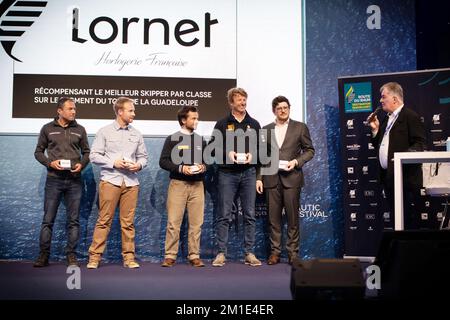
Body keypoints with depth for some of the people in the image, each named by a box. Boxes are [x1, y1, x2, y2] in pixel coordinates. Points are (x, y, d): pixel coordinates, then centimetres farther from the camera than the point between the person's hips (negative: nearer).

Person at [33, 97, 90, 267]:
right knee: (48, 219, 2)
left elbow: (86, 152, 14)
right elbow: (38, 152, 8)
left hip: (74, 180, 1)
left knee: (73, 220, 3)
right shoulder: (48, 129, 5)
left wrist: (82, 164, -6)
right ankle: (43, 255, 12)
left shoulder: (80, 129, 9)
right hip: (54, 180, -1)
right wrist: (50, 163, -9)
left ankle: (71, 255, 11)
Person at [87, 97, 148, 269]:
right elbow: (94, 155, 1)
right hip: (110, 181, -3)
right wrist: (113, 163, -11)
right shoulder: (105, 132, 4)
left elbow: (143, 156, 16)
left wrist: (139, 165, -5)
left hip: (131, 182, 3)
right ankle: (94, 256, 4)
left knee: (128, 222, 4)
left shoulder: (136, 134, 13)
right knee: (104, 220, -3)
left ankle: (129, 257, 10)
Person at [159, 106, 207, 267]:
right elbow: (163, 161, -1)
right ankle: (170, 256, 3)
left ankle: (194, 256, 9)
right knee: (173, 222, -5)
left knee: (196, 223, 2)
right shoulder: (172, 139, 5)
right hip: (178, 184, -3)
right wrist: (180, 168, -14)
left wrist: (203, 167, -4)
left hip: (197, 185, 3)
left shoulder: (201, 141, 16)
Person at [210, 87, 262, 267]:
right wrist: (227, 153, -13)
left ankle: (250, 254, 9)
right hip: (227, 173, -2)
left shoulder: (254, 124, 13)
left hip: (249, 173, 2)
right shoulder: (222, 124, 7)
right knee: (224, 215, -1)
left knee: (250, 215, 3)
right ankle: (221, 253, 5)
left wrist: (252, 155, -7)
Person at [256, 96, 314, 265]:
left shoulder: (300, 127, 6)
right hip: (271, 178, 2)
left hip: (291, 177, -2)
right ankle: (275, 251, 11)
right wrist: (259, 178, 4)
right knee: (273, 217, 3)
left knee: (292, 217, -1)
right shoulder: (266, 129, 12)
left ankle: (293, 252, 7)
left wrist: (296, 161, -10)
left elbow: (309, 150, 7)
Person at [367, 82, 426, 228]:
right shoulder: (386, 119, 20)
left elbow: (419, 144, -14)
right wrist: (375, 129, 7)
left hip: (405, 177, -8)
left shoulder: (410, 116, -6)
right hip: (388, 176, 8)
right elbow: (379, 145, 20)